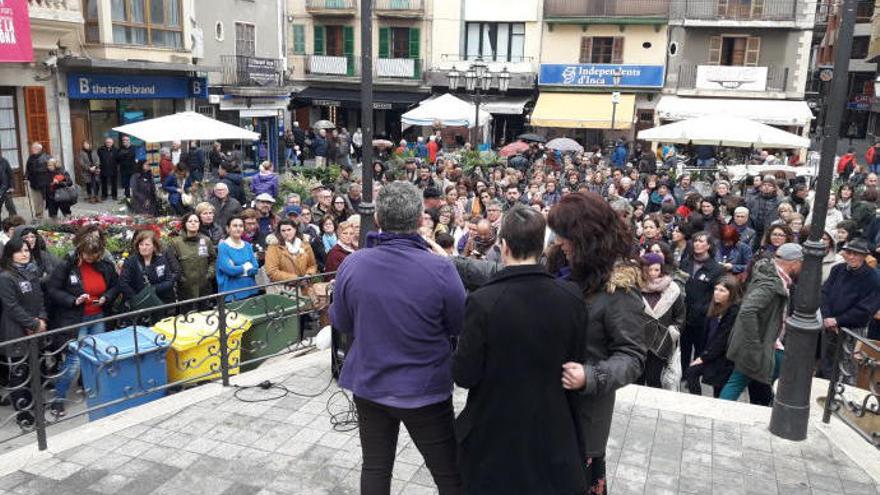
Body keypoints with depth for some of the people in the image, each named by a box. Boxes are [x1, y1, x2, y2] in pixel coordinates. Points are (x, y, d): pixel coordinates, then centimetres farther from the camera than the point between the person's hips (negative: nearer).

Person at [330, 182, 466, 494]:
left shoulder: (351, 264, -12)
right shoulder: (440, 269, -22)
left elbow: (341, 323, 2)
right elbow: (462, 327, -8)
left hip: (369, 386, 4)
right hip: (425, 389, -3)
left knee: (375, 468, 20)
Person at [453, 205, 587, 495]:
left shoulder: (482, 302, -23)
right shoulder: (572, 298, -13)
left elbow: (464, 376, -17)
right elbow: (575, 362, -4)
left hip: (494, 430, -2)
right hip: (552, 429, 3)